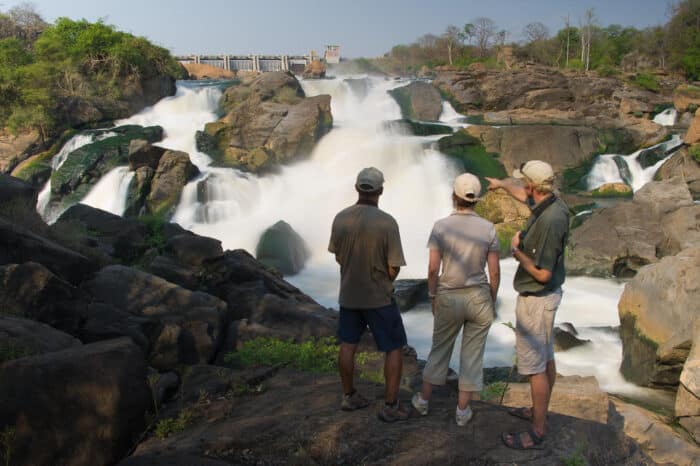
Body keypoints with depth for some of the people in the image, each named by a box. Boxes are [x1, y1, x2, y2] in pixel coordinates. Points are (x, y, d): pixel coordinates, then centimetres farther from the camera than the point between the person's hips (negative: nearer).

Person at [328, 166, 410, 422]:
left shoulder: (340, 218, -7)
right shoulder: (387, 222, -21)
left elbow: (338, 256, 6)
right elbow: (394, 269, -15)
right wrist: (384, 283, 6)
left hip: (349, 294, 5)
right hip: (379, 297, -5)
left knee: (348, 345, 18)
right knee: (394, 348, 9)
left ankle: (349, 396, 31)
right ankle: (390, 406, 11)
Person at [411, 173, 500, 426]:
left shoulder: (441, 226, -13)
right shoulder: (488, 228, -9)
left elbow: (433, 269, -11)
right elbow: (495, 272, -5)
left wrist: (432, 297, 4)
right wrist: (492, 302, 8)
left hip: (449, 298, 0)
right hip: (479, 298, 0)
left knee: (440, 348, 20)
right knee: (472, 354, 13)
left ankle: (423, 399, 31)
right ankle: (462, 410, 21)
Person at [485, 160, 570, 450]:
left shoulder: (549, 220, -29)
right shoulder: (549, 203, -1)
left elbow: (542, 274, -28)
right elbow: (525, 196, 24)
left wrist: (516, 250, -14)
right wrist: (502, 184, 40)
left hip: (536, 300, -10)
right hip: (544, 296, 10)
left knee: (534, 365, -1)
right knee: (545, 358, 22)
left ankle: (537, 432, 10)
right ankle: (539, 410, 39)